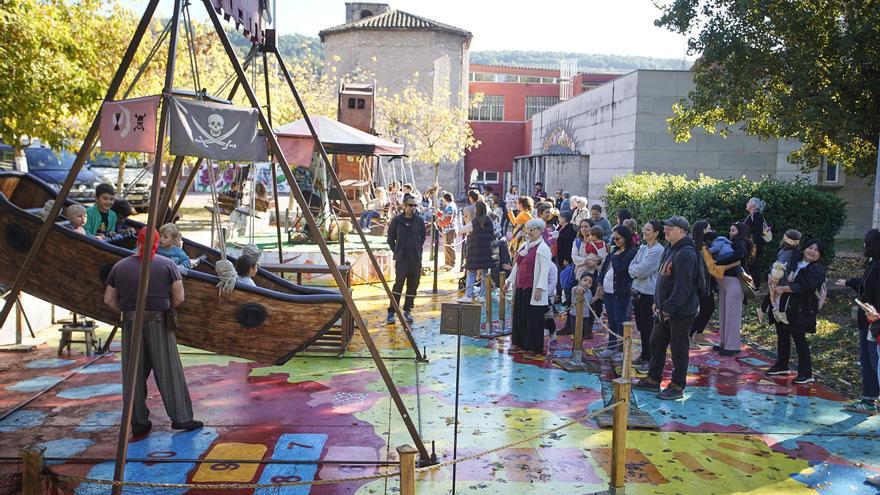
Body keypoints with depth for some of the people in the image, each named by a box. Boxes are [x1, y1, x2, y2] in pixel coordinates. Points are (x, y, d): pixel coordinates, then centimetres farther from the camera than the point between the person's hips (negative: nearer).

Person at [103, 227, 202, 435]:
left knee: (134, 375, 9)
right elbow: (179, 297, -6)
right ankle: (181, 417, 6)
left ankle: (138, 422, 14)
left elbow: (109, 299, 6)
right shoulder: (167, 265, -3)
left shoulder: (120, 266, 5)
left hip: (131, 325, 2)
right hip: (159, 324, -2)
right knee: (169, 372, 3)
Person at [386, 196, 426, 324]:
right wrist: (396, 251, 4)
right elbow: (390, 238, 7)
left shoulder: (419, 220, 6)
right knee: (398, 284, -9)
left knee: (413, 285, 6)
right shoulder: (397, 220, -1)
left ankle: (407, 311, 18)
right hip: (402, 258, -3)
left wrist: (418, 249, 10)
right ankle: (391, 312, -4)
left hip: (416, 259, 3)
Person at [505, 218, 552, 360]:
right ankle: (520, 344, 27)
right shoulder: (524, 245, 13)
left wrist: (539, 288, -23)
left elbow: (544, 271, -17)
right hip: (520, 287, 8)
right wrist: (510, 281, 20)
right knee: (519, 316, 14)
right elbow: (517, 265, 20)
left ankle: (535, 349, 9)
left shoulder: (542, 248, -12)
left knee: (533, 319, -1)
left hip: (533, 290, -8)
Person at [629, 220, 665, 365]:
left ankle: (646, 356, 13)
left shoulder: (658, 250, -14)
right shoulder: (643, 247, 12)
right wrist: (637, 270, -10)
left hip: (649, 293, -8)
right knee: (641, 325, 15)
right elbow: (631, 267, 9)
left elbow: (642, 271, -20)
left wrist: (634, 269, -2)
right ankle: (646, 354, 28)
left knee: (647, 326, 2)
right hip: (637, 291, 8)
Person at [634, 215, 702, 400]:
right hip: (665, 309, 10)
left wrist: (668, 308, -22)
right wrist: (658, 302, 16)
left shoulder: (686, 254, -20)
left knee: (678, 348, 2)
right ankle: (653, 380, 28)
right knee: (656, 344, 16)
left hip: (681, 311, -10)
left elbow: (683, 287, -24)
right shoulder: (670, 250, 12)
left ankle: (677, 386, 14)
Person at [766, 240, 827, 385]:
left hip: (801, 310, -7)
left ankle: (806, 374, 7)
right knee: (782, 336, 16)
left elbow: (804, 287, -20)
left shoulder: (818, 270, -7)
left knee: (799, 339, -4)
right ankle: (781, 366, 32)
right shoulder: (794, 263, 12)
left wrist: (783, 288, -20)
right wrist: (774, 283, -5)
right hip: (783, 307, 7)